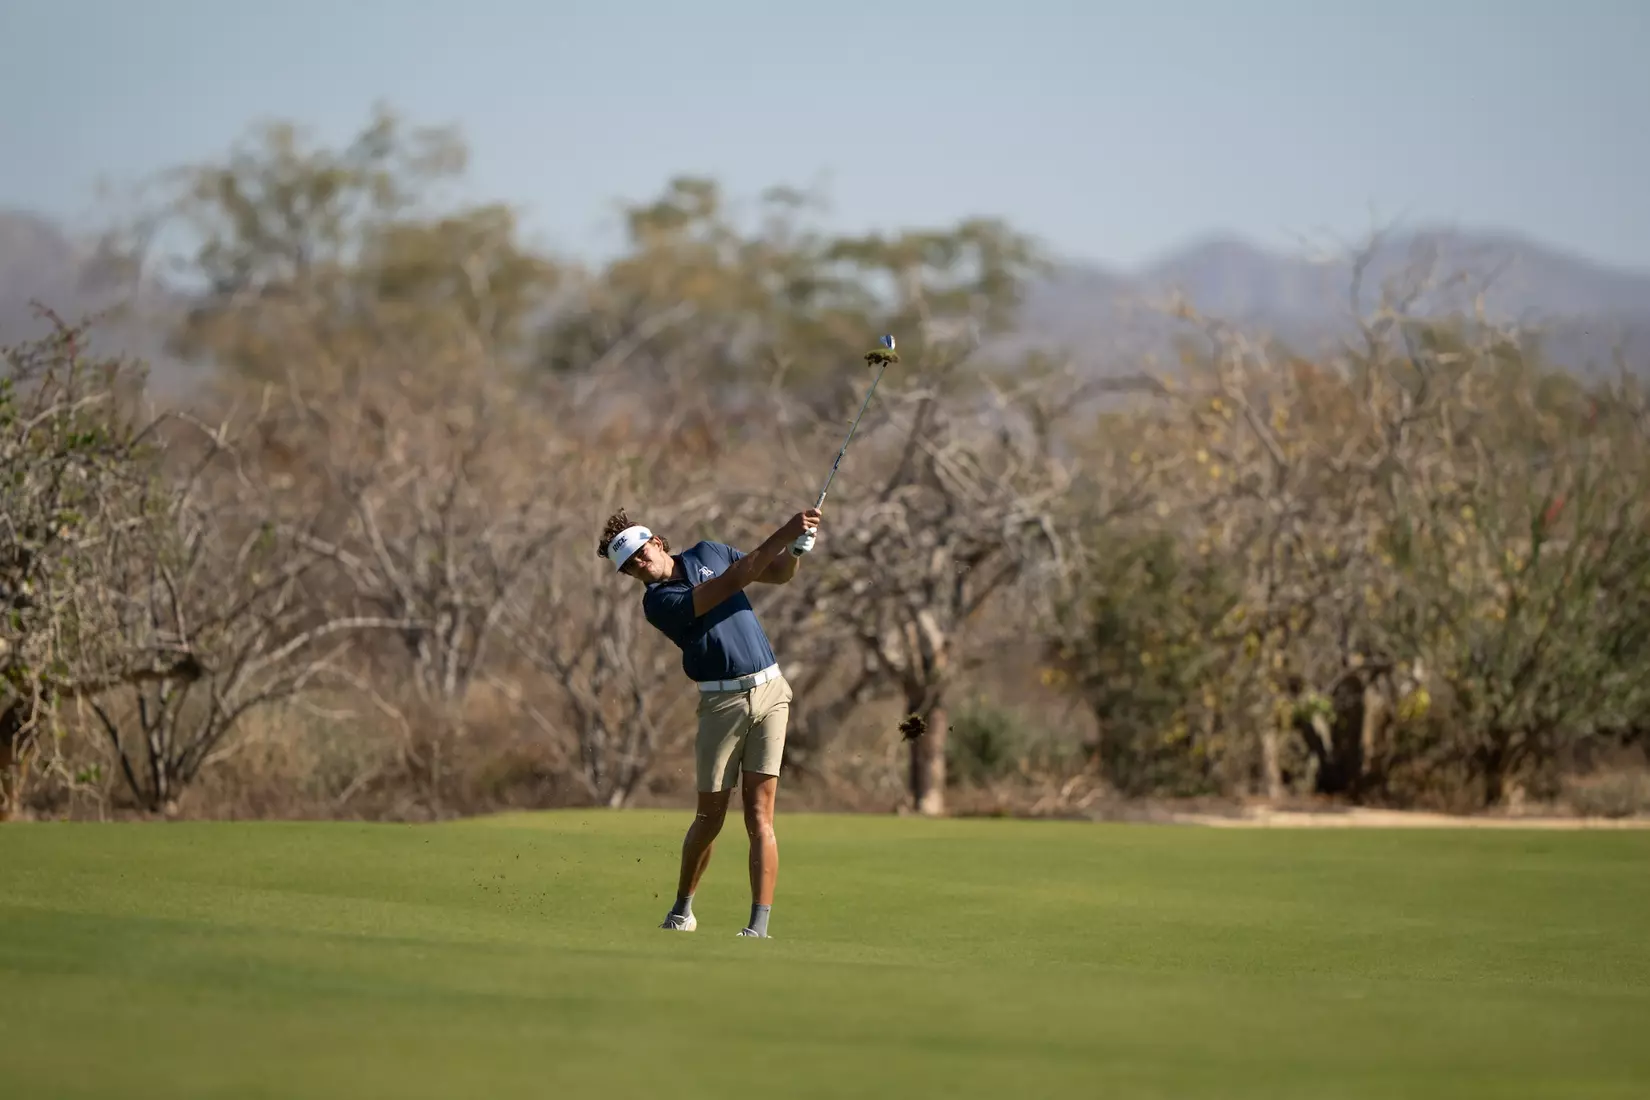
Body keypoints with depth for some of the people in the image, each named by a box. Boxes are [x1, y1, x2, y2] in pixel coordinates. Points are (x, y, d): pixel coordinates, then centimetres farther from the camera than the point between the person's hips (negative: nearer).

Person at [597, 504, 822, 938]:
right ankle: (682, 910, 26)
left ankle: (760, 926, -11)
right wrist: (783, 533, -23)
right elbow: (732, 581, -20)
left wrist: (795, 548, -5)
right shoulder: (658, 602, -10)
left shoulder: (707, 553, 8)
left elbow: (778, 574, 18)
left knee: (759, 813, -6)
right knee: (710, 816, 3)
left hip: (770, 690, 2)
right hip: (722, 702, -2)